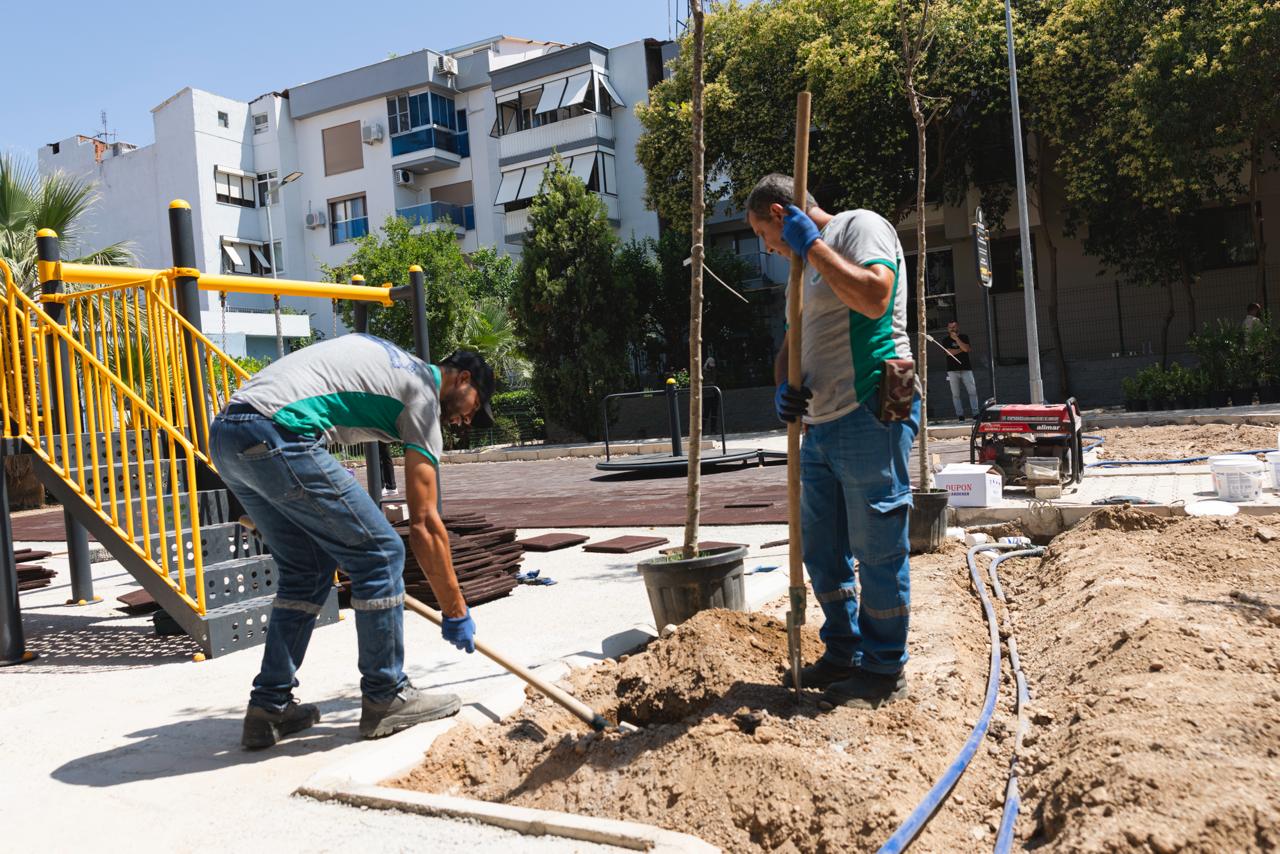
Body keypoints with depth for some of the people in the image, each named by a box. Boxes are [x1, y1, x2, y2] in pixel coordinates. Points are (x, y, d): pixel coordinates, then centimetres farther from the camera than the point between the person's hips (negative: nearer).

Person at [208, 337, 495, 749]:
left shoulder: (393, 361, 27)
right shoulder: (423, 394, 3)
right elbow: (424, 524, 0)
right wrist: (456, 612, 8)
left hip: (224, 436, 9)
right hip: (274, 437, -9)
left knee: (306, 569, 18)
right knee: (379, 554, 1)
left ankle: (269, 708, 21)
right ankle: (386, 699, 11)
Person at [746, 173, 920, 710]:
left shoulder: (859, 226, -3)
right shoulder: (808, 264, 23)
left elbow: (873, 297, -22)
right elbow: (792, 343, 25)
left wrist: (812, 243, -13)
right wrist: (783, 388, 4)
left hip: (870, 418, -9)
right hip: (821, 426, 10)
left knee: (877, 550, -2)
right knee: (822, 550, 15)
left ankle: (884, 671, 11)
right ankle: (843, 653, 29)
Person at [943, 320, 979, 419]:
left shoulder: (964, 337, 8)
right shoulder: (946, 340, 7)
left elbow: (966, 348, -9)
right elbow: (949, 352, -9)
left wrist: (956, 338, -11)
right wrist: (962, 349, -4)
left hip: (966, 369, 0)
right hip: (953, 370, 0)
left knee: (972, 391, -5)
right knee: (955, 394, -1)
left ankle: (975, 413, -2)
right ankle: (960, 415, 2)